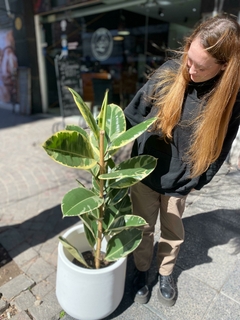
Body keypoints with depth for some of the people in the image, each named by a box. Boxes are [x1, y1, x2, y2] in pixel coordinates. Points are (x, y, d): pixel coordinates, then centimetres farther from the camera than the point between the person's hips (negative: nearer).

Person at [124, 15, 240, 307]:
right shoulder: (169, 72, -13)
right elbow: (133, 114, -6)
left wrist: (194, 181, -6)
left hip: (180, 180, 0)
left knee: (173, 232, 20)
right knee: (142, 229, 17)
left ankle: (165, 274, 50)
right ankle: (141, 270, 46)